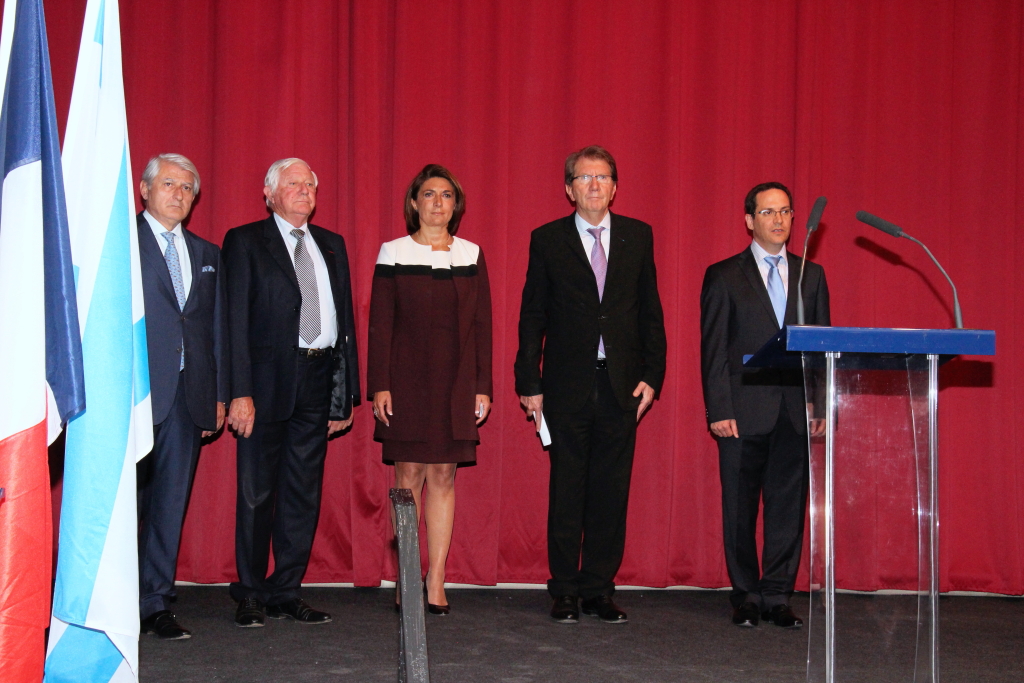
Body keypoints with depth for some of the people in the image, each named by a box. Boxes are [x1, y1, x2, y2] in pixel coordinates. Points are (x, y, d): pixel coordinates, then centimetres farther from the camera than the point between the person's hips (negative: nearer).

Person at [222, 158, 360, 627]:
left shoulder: (332, 245, 16)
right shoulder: (245, 242, 2)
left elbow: (345, 319, 13)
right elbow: (236, 320, -6)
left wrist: (346, 393, 7)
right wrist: (240, 392, -15)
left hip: (318, 380, 5)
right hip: (268, 380, -4)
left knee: (303, 493, 8)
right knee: (257, 492, 2)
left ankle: (286, 593, 17)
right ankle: (251, 595, 13)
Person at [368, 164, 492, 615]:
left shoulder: (471, 255, 8)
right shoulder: (394, 254, 2)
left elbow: (481, 325, 8)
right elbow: (379, 323, 0)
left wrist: (482, 387, 2)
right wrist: (379, 386, -7)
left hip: (456, 383, 2)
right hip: (407, 379, -2)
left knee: (444, 476, 3)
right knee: (409, 474, 1)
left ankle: (436, 581, 7)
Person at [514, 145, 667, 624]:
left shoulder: (638, 236, 9)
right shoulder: (548, 240, 4)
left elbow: (650, 312, 9)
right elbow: (533, 317, 4)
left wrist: (651, 374, 1)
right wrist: (529, 383, -2)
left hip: (621, 386, 2)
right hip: (567, 386, -2)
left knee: (611, 494, 5)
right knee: (566, 493, 4)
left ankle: (599, 590, 14)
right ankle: (565, 592, 13)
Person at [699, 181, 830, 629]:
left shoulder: (811, 275, 13)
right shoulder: (724, 276, 4)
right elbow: (713, 349, -1)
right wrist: (719, 410, -9)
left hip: (795, 412, 3)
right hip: (743, 412, -2)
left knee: (788, 507, 3)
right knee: (740, 508, 4)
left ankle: (777, 596, 12)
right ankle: (746, 596, 15)